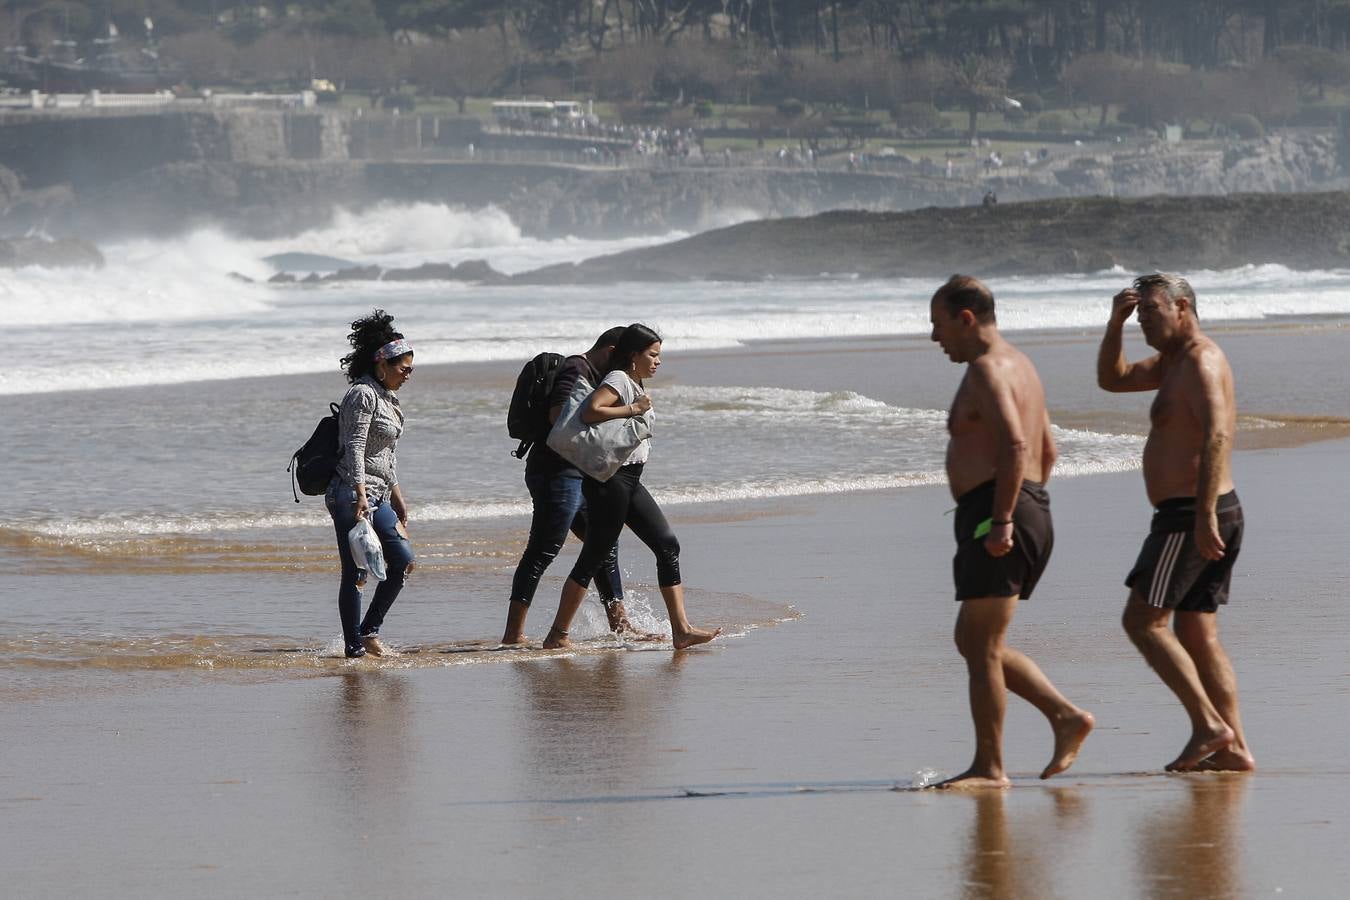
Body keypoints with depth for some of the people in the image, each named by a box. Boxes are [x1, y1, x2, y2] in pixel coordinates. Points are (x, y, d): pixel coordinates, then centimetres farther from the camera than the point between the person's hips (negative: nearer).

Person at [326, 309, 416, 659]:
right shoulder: (363, 395, -12)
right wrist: (360, 495, -28)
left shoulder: (386, 397, 18)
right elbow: (354, 449, -20)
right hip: (353, 495, -10)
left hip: (377, 496, 10)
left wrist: (397, 499, 28)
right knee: (356, 572, -7)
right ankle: (355, 646, -5)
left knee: (402, 560, 8)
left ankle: (368, 631, 13)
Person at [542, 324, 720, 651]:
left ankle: (681, 630, 1)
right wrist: (633, 409, -21)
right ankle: (557, 635, 1)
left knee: (667, 545, 3)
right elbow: (590, 412, -27)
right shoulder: (618, 380, -12)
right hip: (608, 480, -10)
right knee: (592, 559, -5)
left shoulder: (633, 384, 18)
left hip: (629, 481, 10)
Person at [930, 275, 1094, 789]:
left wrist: (1001, 520, -26)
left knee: (981, 647, -6)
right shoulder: (1018, 365, 21)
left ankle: (989, 769, -4)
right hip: (1032, 514, 11)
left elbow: (1015, 446, -25)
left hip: (993, 516, -11)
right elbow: (1046, 450, 27)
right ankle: (1065, 717, 8)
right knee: (974, 642, 15)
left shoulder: (987, 371, -12)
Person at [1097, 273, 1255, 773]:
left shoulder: (1202, 362, -13)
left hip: (1189, 513, -10)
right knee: (1197, 634, 9)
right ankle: (1233, 749, 5)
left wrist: (1204, 515, -32)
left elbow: (1217, 435, -26)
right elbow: (1112, 378, 28)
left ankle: (1209, 726, -11)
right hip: (1216, 514, 10)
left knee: (1143, 621, -7)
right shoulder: (1173, 363, 18)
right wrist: (1115, 324, 12)